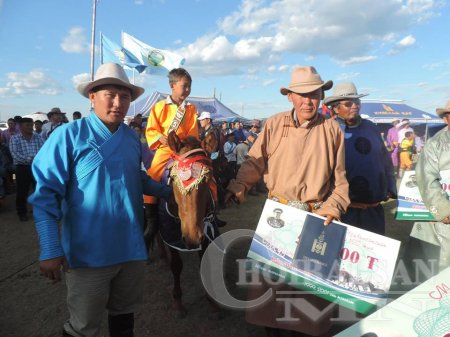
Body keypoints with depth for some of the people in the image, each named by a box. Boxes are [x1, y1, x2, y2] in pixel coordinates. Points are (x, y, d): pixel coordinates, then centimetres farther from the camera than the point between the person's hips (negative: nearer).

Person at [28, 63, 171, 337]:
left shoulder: (132, 138, 5)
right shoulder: (69, 135, -11)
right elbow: (46, 194, -11)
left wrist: (170, 191, 12)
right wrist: (50, 249, -15)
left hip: (131, 248, 5)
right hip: (89, 252, -5)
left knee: (124, 313, 23)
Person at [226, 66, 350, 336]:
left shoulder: (332, 130, 0)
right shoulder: (275, 125, -2)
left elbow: (339, 176, 3)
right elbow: (255, 161, -2)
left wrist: (334, 207, -8)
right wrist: (239, 185, -16)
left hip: (316, 215, 0)